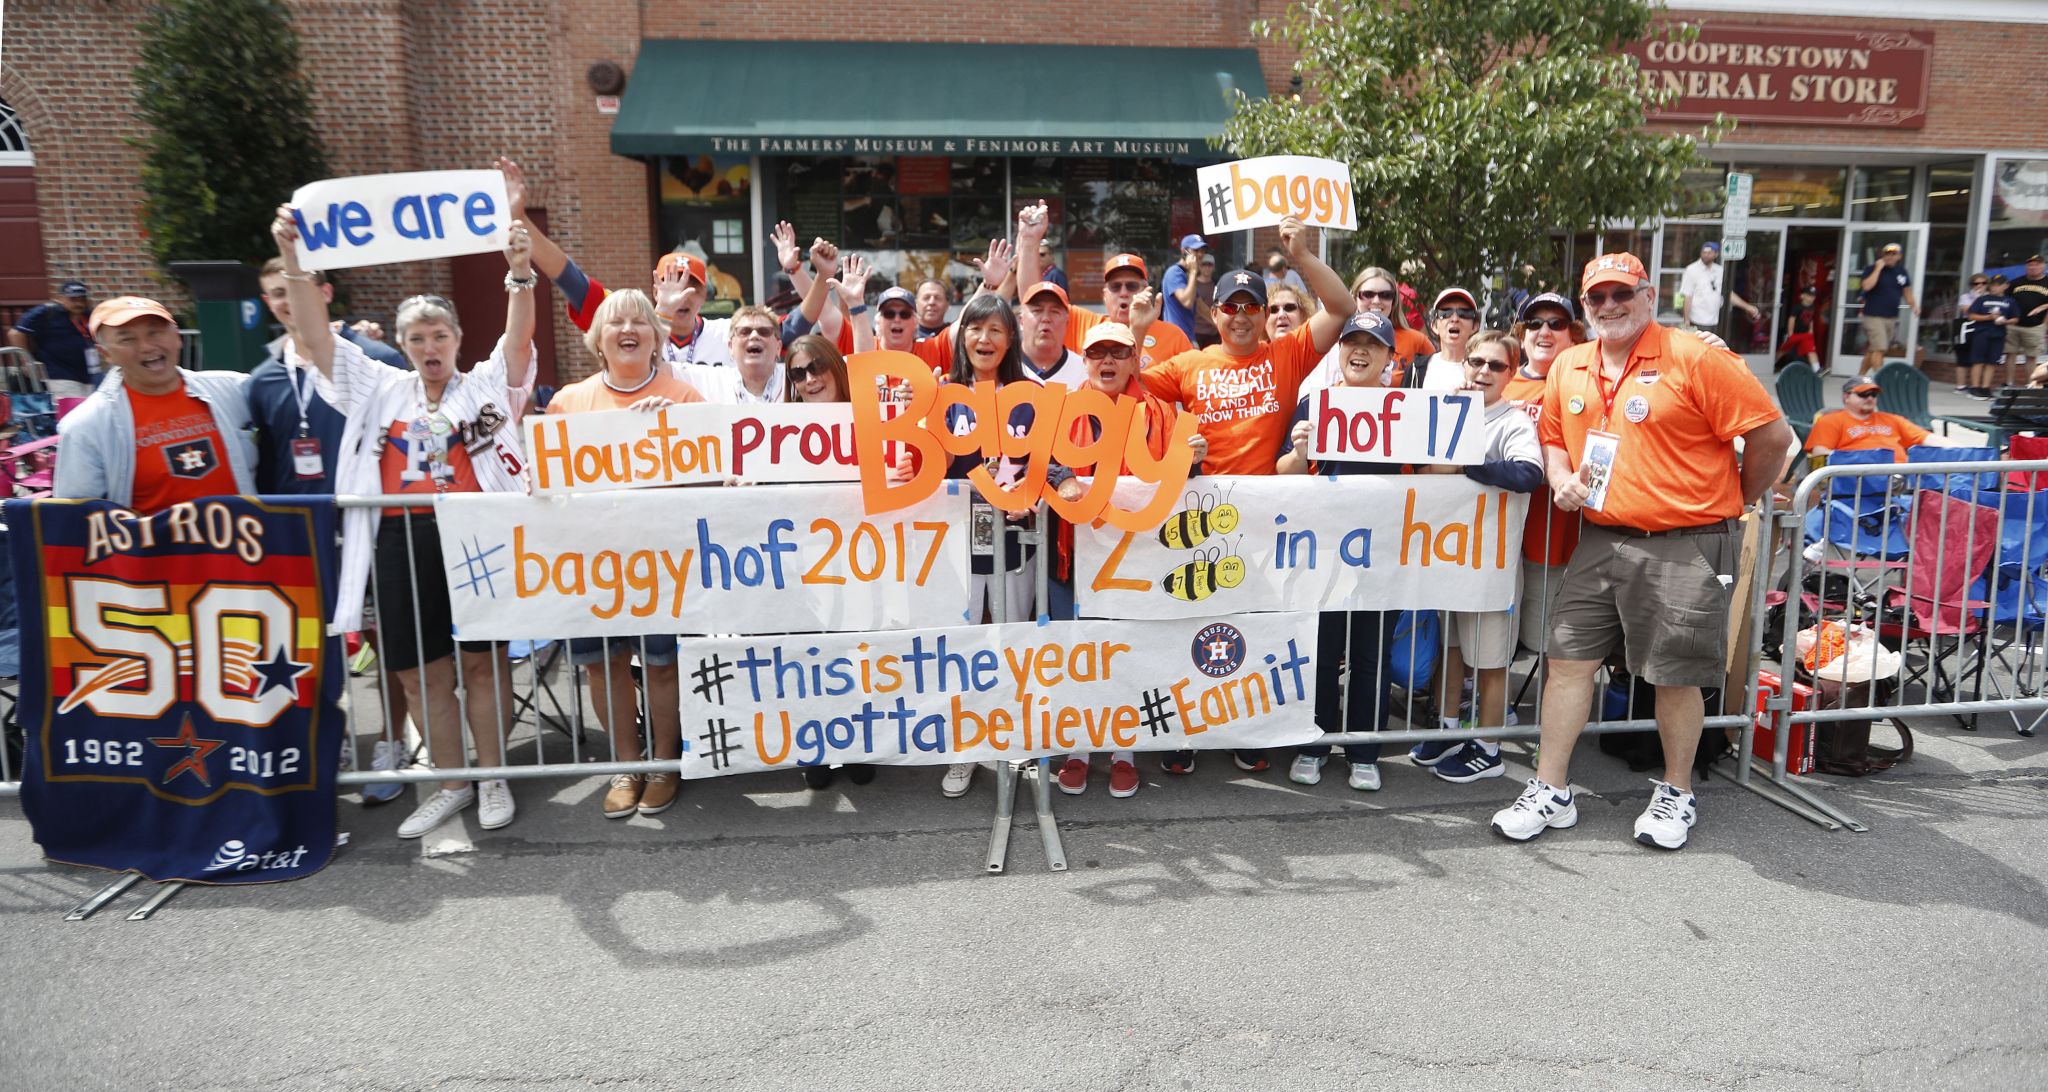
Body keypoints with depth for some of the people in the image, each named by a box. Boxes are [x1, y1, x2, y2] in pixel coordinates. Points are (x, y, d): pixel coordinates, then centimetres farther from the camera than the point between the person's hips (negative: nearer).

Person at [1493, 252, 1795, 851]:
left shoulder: (1696, 361, -9)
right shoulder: (1567, 368, 9)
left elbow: (1772, 435, -7)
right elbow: (1552, 436, 23)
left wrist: (1739, 499, 5)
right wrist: (1561, 477, 3)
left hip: (1685, 547, -5)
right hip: (1601, 540, 5)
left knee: (1676, 676, 4)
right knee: (1569, 660, 3)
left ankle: (1676, 795, 25)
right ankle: (1551, 791, 14)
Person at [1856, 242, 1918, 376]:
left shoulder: (1901, 272, 12)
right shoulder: (1873, 269, -5)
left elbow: (1907, 290, 23)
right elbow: (1867, 286, -22)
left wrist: (1913, 305, 8)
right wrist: (1878, 268, -18)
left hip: (1891, 317, 6)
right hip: (1874, 316, -6)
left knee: (1872, 350, 11)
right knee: (1879, 348, -16)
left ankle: (1860, 376, 19)